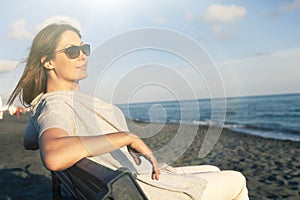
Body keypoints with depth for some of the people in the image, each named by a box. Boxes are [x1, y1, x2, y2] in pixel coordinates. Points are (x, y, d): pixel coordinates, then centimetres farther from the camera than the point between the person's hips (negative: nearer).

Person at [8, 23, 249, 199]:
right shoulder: (54, 106, -23)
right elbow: (53, 156, -46)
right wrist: (127, 137, -37)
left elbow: (29, 141, 24)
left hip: (143, 175, 10)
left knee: (213, 171, 25)